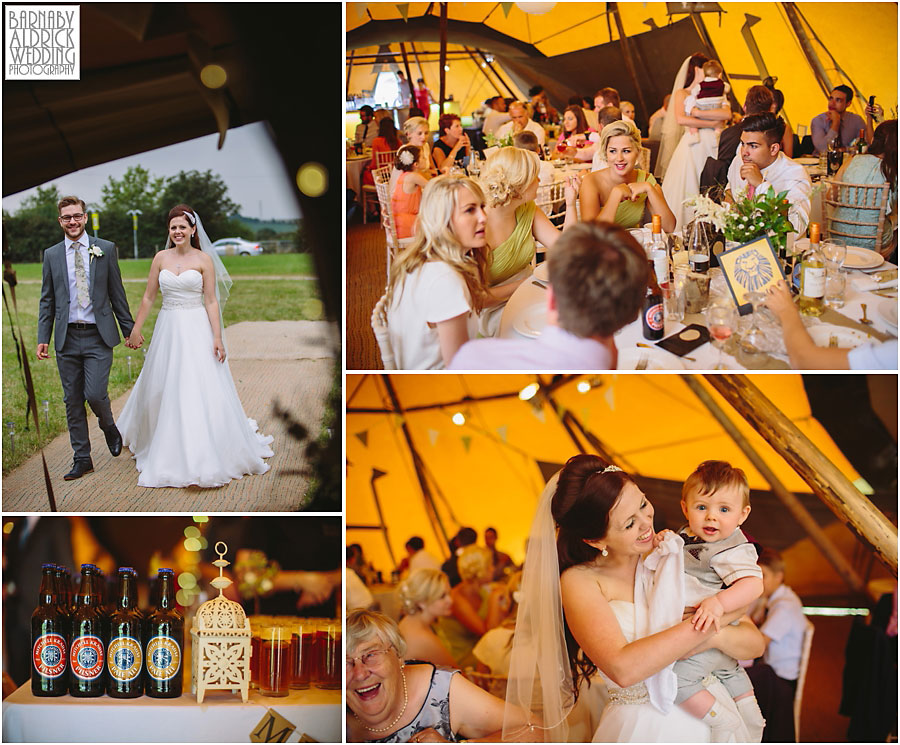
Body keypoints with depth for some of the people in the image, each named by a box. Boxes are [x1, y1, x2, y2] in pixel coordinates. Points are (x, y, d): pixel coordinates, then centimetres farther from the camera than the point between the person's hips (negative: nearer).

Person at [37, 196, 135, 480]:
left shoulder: (106, 249, 3)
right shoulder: (52, 255, 8)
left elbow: (117, 293, 6)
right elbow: (47, 300, 10)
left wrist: (130, 329, 5)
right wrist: (43, 338, 2)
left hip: (98, 336, -2)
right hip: (67, 338, 3)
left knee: (94, 394, -13)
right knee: (73, 401, 6)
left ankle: (109, 426, 20)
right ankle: (82, 459, 16)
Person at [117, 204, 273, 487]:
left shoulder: (204, 259, -3)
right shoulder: (160, 258, 5)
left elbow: (211, 302, -5)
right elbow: (148, 297, 11)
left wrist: (217, 338, -11)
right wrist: (136, 328, 9)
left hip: (196, 329, -4)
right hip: (168, 328, 4)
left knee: (200, 391, -8)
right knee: (163, 392, 10)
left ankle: (204, 456, -2)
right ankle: (165, 451, 27)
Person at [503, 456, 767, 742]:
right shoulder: (580, 581, -4)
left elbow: (755, 643, 4)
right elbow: (622, 668, -20)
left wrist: (715, 636, -18)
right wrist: (706, 623, -15)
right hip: (642, 729, -4)